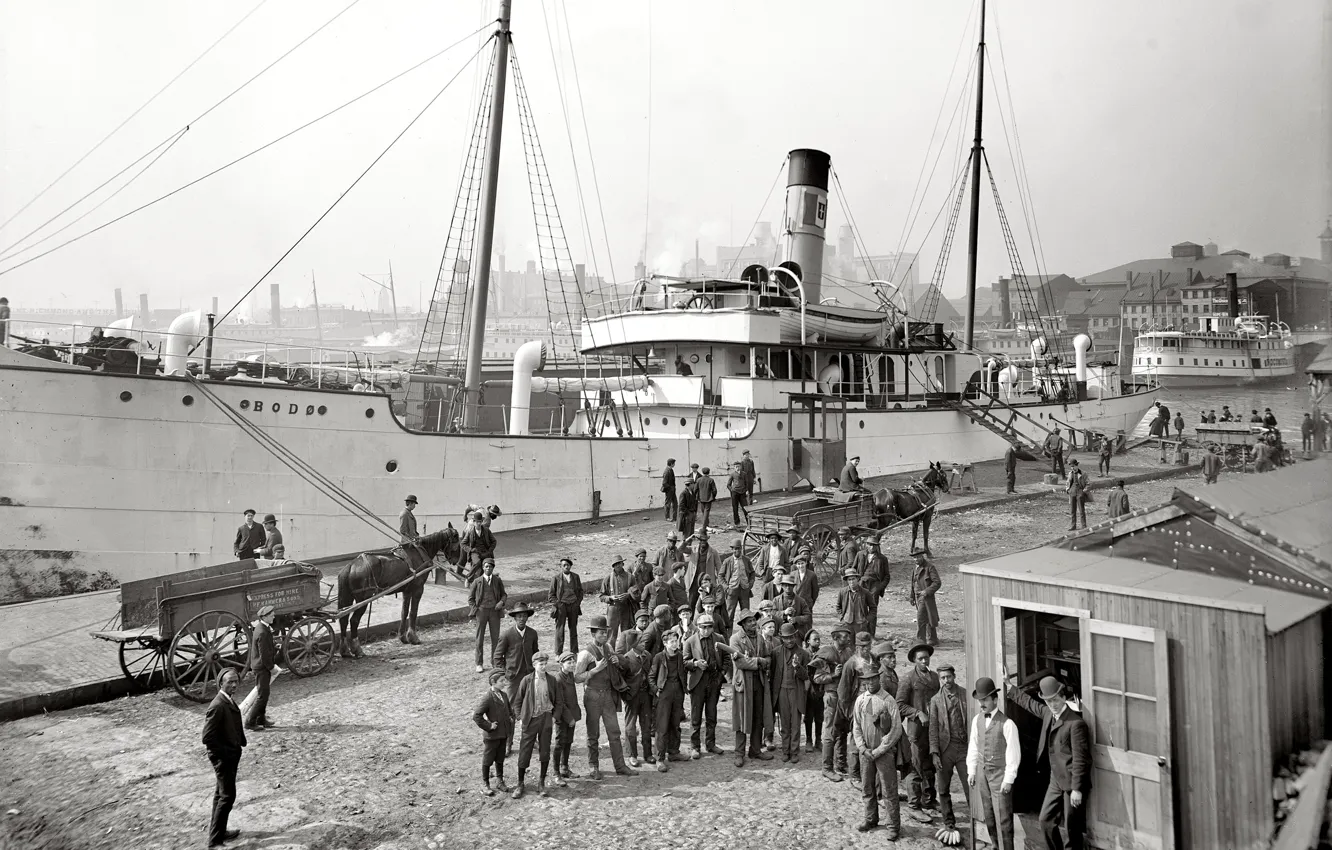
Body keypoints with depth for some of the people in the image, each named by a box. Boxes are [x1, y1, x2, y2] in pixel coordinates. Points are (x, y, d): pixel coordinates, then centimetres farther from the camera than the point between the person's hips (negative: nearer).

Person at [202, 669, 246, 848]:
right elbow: (208, 738, -25)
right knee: (228, 796, -3)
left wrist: (240, 745, 9)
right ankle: (216, 838, 8)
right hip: (223, 757, -10)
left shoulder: (230, 701, 4)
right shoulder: (217, 706, -25)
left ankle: (218, 831, 34)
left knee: (221, 793, 20)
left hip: (231, 755, 10)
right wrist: (228, 753, -18)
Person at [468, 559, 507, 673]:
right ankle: (479, 664, 12)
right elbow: (470, 598, 5)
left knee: (495, 637, 4)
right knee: (480, 639, 3)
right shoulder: (477, 581, -2)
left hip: (494, 611, 1)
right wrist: (475, 611, -5)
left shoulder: (498, 580, 3)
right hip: (481, 611, -1)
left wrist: (502, 602, -9)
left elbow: (504, 594, 12)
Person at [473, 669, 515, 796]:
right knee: (488, 760, 9)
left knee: (500, 759, 18)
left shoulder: (504, 694, 4)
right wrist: (488, 726, -19)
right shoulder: (487, 697, -20)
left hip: (503, 734, 7)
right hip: (491, 735, -6)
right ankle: (485, 784, 22)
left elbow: (509, 708, 23)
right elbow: (476, 715, -24)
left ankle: (499, 781, 32)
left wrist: (511, 718, 8)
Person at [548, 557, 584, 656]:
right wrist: (557, 604, -8)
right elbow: (551, 595, 2)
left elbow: (580, 591, 17)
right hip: (561, 606, -3)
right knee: (560, 629, -4)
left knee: (573, 629, 10)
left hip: (574, 606, 3)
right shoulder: (556, 578, -2)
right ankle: (558, 654, 2)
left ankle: (574, 652, 19)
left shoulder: (576, 577, 8)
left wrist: (578, 602, 5)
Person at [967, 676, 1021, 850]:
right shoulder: (977, 720, 3)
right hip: (982, 773, 6)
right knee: (988, 816, 14)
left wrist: (1009, 779, -12)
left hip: (1000, 774, -6)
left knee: (1003, 818, -2)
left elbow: (1013, 753, -12)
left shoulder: (1007, 724, -14)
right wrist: (971, 771, 8)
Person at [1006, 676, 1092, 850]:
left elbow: (1080, 759, -19)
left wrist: (1077, 789, -20)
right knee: (1046, 820, 13)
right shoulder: (1048, 713, 5)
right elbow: (1030, 703, 25)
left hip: (1072, 782, -8)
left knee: (1070, 828, 1)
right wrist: (1010, 687, 30)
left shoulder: (1076, 723, -19)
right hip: (1056, 779, 8)